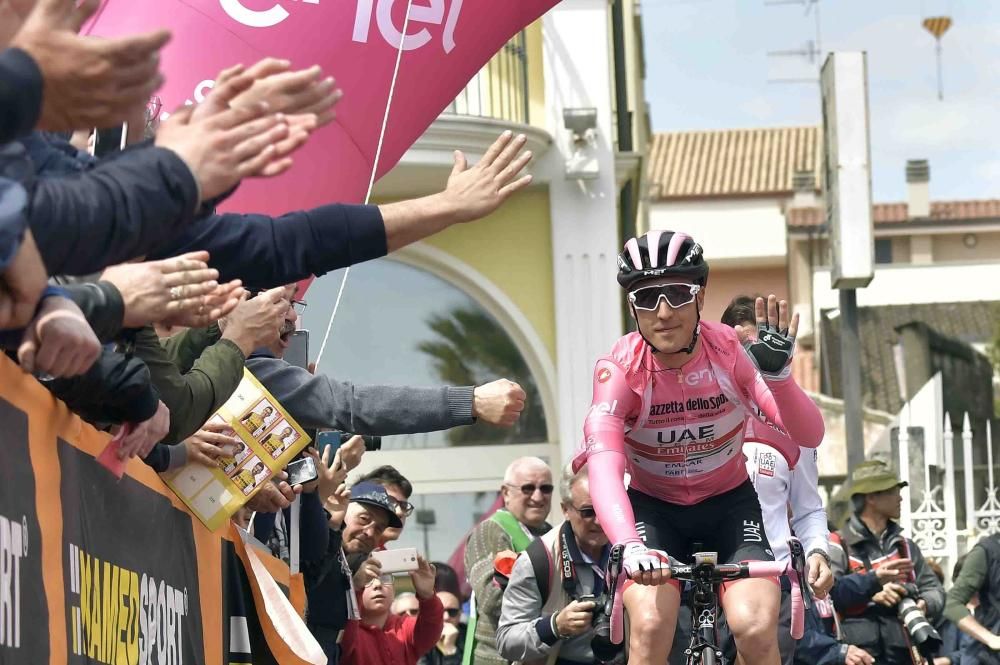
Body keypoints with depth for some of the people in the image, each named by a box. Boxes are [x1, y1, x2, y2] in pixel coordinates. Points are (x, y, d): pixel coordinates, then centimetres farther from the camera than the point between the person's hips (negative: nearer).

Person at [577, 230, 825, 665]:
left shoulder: (730, 351, -19)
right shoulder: (619, 369, -23)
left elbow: (809, 435, -26)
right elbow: (604, 467, -37)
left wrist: (777, 372, -45)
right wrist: (629, 546, -55)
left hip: (729, 504, 1)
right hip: (653, 509, -1)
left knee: (756, 628, -23)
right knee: (650, 627, -26)